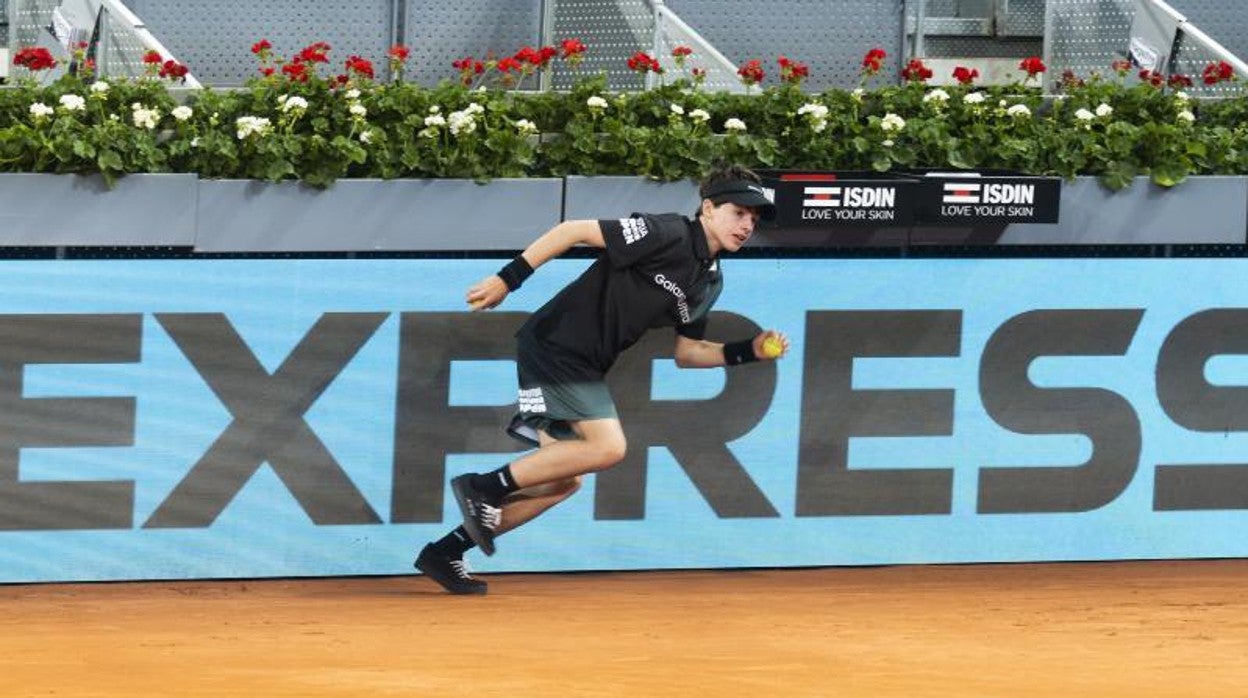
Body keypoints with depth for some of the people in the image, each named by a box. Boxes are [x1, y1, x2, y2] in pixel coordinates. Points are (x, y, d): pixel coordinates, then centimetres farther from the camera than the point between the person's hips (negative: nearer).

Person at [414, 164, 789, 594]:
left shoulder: (709, 284, 12)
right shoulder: (666, 234, -15)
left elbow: (686, 353, 19)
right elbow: (575, 231, -16)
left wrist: (746, 351, 4)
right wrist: (508, 279, -18)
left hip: (583, 365, 10)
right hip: (555, 343, -10)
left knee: (565, 479, 10)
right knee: (607, 446, -20)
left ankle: (445, 554, 16)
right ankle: (484, 488, -11)